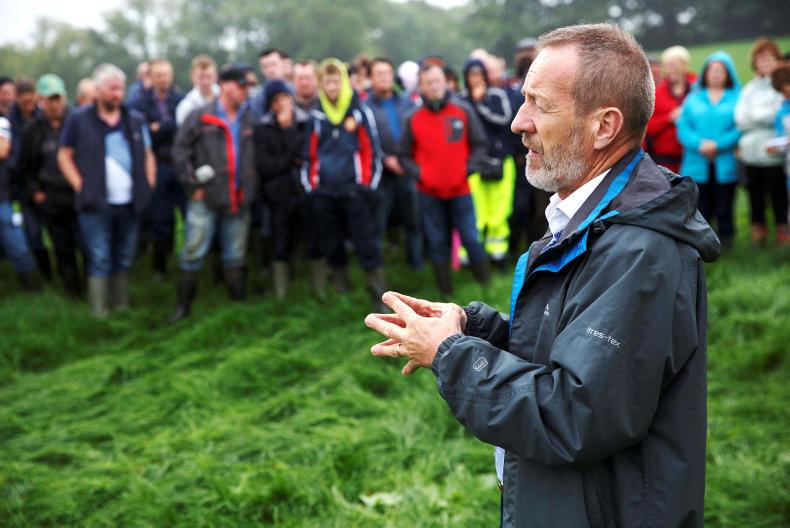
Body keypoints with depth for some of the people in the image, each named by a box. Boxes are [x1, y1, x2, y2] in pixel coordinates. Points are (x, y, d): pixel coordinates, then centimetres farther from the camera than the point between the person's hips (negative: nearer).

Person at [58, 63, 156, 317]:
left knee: (124, 258, 12)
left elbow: (148, 155, 17)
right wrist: (81, 187, -7)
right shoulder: (78, 119, -2)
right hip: (96, 204, -4)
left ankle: (122, 309, 23)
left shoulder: (136, 120, 9)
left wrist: (148, 186, 5)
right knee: (100, 260, -3)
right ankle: (99, 315, 2)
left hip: (130, 203, 4)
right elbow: (64, 156, 2)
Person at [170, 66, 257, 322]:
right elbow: (180, 151, -3)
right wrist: (193, 185, -6)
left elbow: (257, 154, 13)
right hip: (206, 198, -3)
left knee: (235, 257, 12)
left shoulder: (250, 119, 6)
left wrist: (252, 187, 5)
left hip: (239, 199, 3)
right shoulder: (200, 117, -3)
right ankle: (183, 306, 8)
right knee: (193, 254, -2)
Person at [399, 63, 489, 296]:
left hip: (460, 189, 0)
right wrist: (419, 174, -9)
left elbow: (479, 144, 5)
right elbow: (405, 156, 5)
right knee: (437, 243, 7)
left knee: (471, 239, 0)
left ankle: (486, 285, 16)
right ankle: (445, 292, 18)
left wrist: (468, 168, -6)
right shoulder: (413, 118, -2)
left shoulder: (463, 110, -1)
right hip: (429, 193, 0)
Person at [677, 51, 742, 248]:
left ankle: (725, 245, 14)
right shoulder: (693, 98, 11)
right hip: (697, 164, 1)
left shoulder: (737, 97, 5)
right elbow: (683, 127, 2)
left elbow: (741, 128, -5)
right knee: (702, 210, 3)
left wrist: (718, 145, -15)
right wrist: (700, 145, -13)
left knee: (724, 210, 3)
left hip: (725, 165, -1)